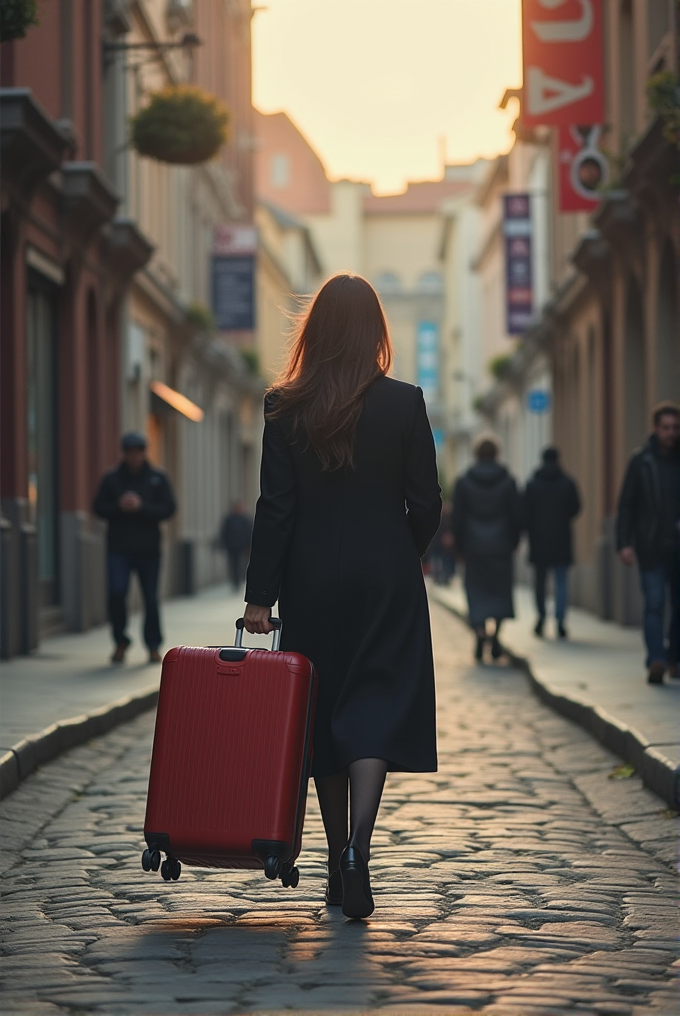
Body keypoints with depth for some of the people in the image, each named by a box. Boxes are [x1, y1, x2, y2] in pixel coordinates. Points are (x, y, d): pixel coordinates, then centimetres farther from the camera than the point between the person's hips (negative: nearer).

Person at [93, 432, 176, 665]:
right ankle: (120, 641, 3)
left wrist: (141, 506, -17)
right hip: (118, 547, 0)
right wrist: (119, 506, -14)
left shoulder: (158, 479, 5)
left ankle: (153, 646, 18)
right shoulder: (112, 478, 7)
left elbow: (168, 508, -4)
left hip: (148, 549, 0)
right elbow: (99, 507, 5)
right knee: (116, 592, -14)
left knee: (151, 599, 4)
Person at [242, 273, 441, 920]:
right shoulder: (404, 403, -6)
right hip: (386, 576, -1)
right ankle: (357, 848, -22)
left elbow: (275, 507, -5)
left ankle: (338, 864, 18)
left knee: (321, 712, 12)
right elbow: (426, 503, -3)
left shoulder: (284, 408, -4)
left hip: (311, 578, 1)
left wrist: (260, 595, -2)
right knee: (376, 708, -1)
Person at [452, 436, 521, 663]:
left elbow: (458, 518, -1)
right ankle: (496, 636, 2)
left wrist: (459, 547, 6)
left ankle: (480, 634, -14)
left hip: (474, 546, 0)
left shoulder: (463, 482, -2)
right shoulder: (508, 482, -1)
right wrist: (513, 542, 11)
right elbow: (516, 516, 0)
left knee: (476, 591, 4)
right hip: (501, 545, 0)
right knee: (501, 589, 11)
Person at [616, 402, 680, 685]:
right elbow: (626, 505, 2)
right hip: (652, 549, -2)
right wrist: (624, 542, -8)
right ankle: (656, 661, -17)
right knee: (654, 604, -11)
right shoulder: (641, 461, 1)